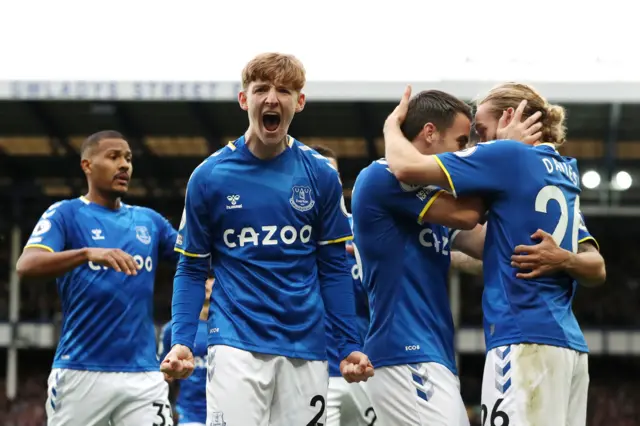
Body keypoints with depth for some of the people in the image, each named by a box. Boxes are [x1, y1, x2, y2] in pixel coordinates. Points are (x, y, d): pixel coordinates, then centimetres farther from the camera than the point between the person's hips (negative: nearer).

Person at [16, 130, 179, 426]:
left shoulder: (149, 221, 15)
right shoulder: (66, 214, 1)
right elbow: (26, 265, -16)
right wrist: (89, 253, -32)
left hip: (143, 374, 3)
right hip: (81, 372, -3)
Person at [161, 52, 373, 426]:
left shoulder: (321, 175, 3)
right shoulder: (209, 176, -1)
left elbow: (333, 268, 9)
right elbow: (192, 269, 4)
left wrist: (350, 345, 3)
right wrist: (182, 342, -8)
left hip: (306, 347, 2)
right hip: (237, 343, -2)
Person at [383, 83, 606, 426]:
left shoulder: (509, 155, -4)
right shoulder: (565, 174, 22)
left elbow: (407, 167, -9)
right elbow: (597, 270, 22)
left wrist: (392, 124, 10)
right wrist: (564, 259, 3)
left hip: (527, 340, -9)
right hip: (569, 344, 9)